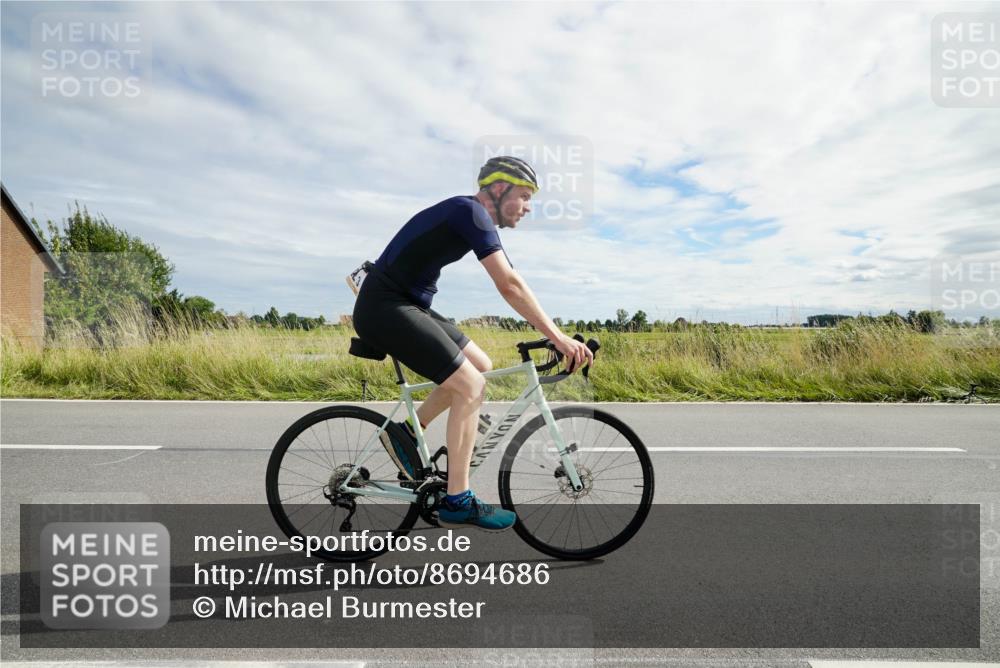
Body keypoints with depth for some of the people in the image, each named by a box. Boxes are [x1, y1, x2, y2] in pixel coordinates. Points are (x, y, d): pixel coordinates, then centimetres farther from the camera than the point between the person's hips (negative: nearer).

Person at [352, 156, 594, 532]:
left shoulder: (477, 219, 15)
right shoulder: (471, 211, -15)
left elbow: (510, 285, 15)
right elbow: (510, 286, -24)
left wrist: (553, 332, 10)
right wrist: (558, 338, -21)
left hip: (407, 305, 10)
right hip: (385, 307, -10)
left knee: (481, 367, 9)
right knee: (470, 385, -14)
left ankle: (406, 432, 16)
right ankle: (457, 502, -3)